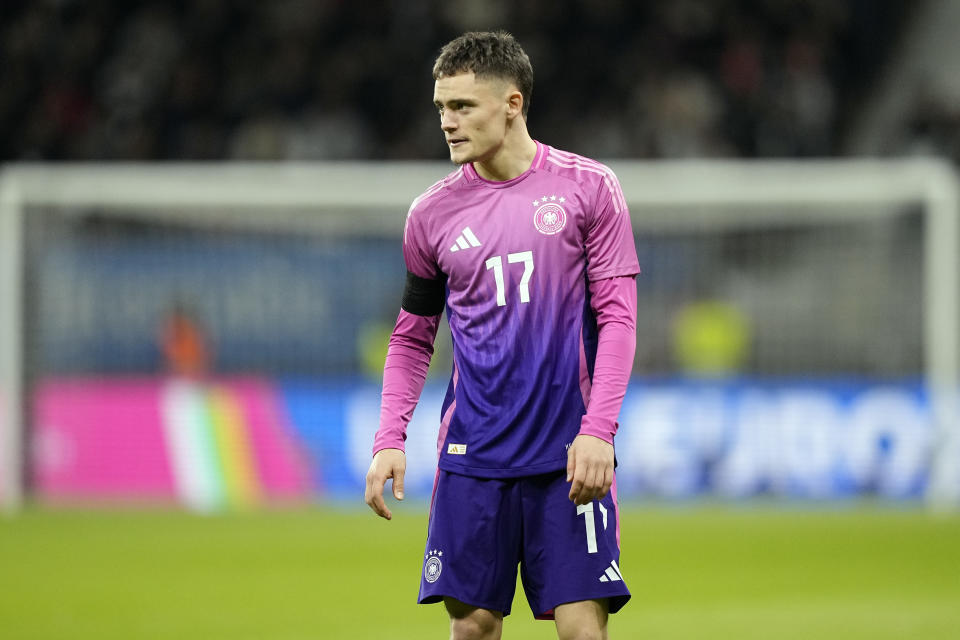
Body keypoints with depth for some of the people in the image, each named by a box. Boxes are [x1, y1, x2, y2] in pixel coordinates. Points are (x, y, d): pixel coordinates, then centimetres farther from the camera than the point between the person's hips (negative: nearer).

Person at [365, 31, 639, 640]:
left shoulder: (587, 188, 0)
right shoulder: (432, 214, 7)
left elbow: (618, 315, -2)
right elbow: (412, 338, 15)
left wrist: (597, 430, -13)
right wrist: (390, 439, 2)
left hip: (569, 454, -2)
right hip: (472, 455, 2)